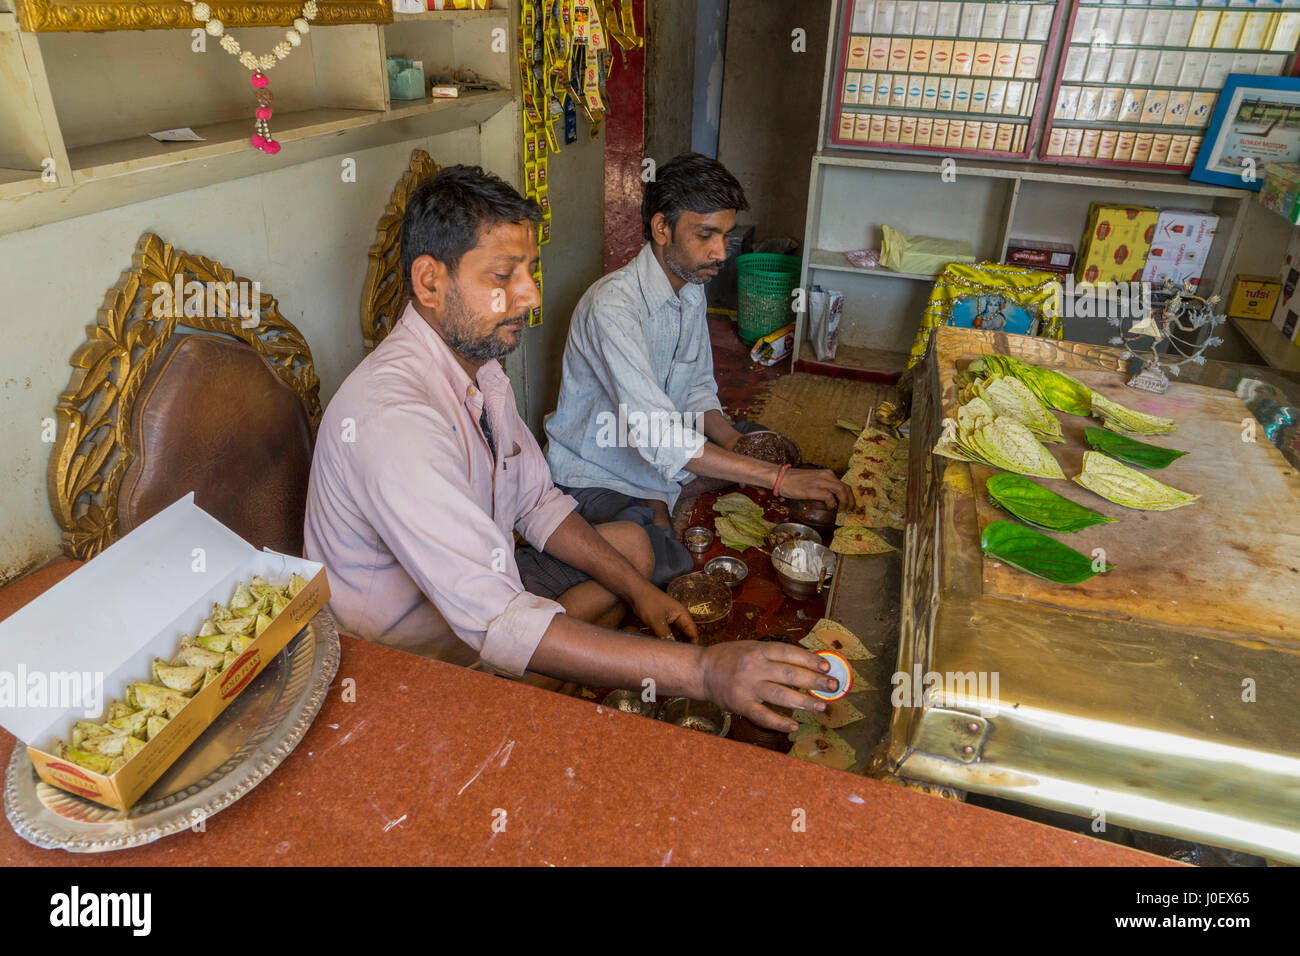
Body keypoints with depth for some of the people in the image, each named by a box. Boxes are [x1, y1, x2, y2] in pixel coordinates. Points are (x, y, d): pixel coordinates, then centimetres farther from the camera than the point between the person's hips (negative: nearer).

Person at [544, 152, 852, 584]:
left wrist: (734, 440, -12)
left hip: (661, 458, 9)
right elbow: (656, 436, -38)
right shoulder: (612, 306, -29)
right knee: (666, 569, -32)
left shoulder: (692, 290, 1)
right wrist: (779, 478, -40)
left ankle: (660, 506, 6)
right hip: (597, 477, -9)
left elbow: (696, 390, 10)